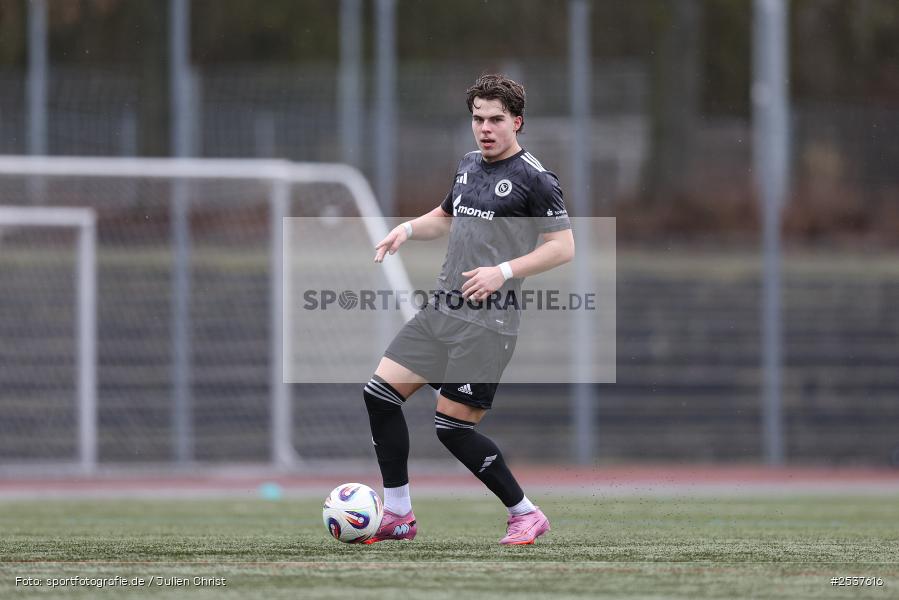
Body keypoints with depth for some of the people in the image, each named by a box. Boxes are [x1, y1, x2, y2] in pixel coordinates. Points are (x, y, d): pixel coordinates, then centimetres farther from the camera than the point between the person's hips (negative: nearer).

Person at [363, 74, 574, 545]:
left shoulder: (533, 178, -9)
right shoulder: (469, 165, 15)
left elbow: (563, 247, -12)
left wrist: (503, 271, -20)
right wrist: (408, 229, 12)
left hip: (488, 321, -8)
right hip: (442, 310, 8)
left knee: (453, 427, -9)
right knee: (380, 392, 1)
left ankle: (526, 515, 7)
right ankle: (397, 515, 10)